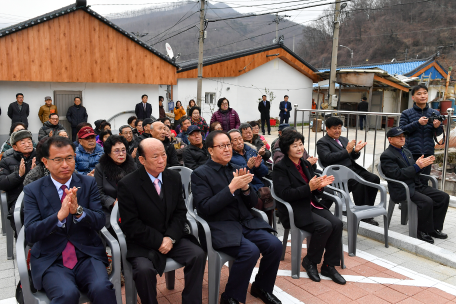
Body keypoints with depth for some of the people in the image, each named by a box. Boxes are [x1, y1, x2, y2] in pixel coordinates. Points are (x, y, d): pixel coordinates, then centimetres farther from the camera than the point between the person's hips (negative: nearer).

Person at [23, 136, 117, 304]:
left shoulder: (89, 183, 4)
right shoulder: (33, 190, 2)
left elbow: (100, 222, -2)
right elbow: (30, 233, -7)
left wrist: (78, 211, -22)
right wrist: (59, 215, -24)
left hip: (87, 255, 1)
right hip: (50, 260, -1)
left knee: (102, 289, -27)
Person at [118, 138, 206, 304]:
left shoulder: (174, 177, 1)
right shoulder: (127, 184, -13)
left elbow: (180, 212, 4)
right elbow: (131, 225, -13)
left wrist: (170, 237, -12)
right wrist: (158, 241, -17)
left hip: (171, 238, 4)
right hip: (143, 242, -4)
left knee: (198, 255, -18)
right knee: (144, 270, -31)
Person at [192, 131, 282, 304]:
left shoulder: (237, 170, 12)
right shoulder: (200, 174, -4)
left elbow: (252, 203, 12)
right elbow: (205, 208, -15)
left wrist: (245, 187, -10)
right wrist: (232, 187, -21)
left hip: (246, 223, 6)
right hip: (220, 227, -6)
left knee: (275, 245, -15)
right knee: (250, 251, -28)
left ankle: (261, 287, 12)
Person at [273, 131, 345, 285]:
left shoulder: (306, 164, 15)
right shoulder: (280, 168, -7)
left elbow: (315, 193, 16)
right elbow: (285, 194, -18)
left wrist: (320, 185, -8)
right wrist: (309, 187, -25)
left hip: (312, 205, 7)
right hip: (294, 210, -7)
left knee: (337, 223, -17)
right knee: (325, 226, -26)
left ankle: (328, 265, -3)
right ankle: (310, 262, -3)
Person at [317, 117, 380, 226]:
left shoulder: (344, 139, 26)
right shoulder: (322, 142, 4)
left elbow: (353, 157, 23)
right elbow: (328, 158, -13)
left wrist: (356, 151, -1)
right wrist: (347, 151, -15)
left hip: (353, 168, 8)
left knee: (374, 179, -15)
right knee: (359, 182, -32)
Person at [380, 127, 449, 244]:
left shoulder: (407, 151, 19)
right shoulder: (387, 156, -9)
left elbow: (414, 172, 20)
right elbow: (397, 174, -20)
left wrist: (423, 163, 0)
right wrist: (417, 166, -21)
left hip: (417, 186, 9)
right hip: (402, 190, -9)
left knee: (444, 197, -4)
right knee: (427, 201, -30)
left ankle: (435, 228, 6)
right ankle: (423, 232, -10)